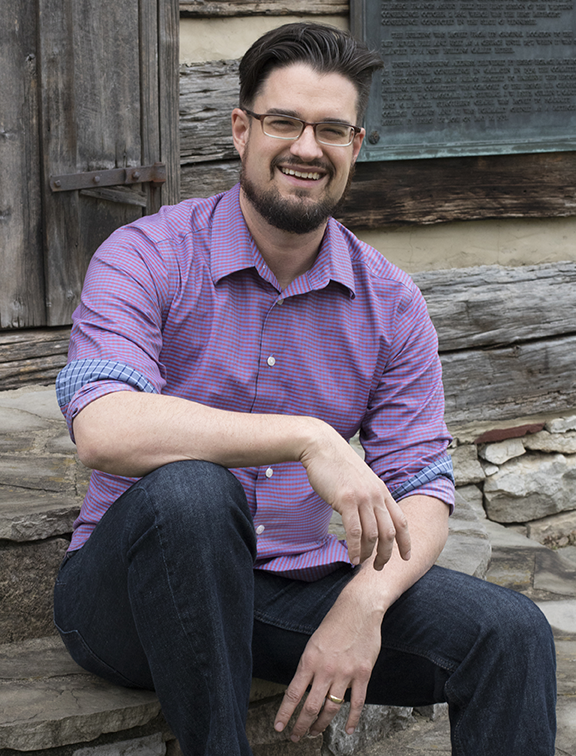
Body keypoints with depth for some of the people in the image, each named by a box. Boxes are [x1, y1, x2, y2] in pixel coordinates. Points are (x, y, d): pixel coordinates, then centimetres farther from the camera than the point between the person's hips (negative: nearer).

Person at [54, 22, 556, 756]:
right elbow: (103, 429, -28)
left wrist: (364, 602, -23)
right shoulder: (145, 258, -11)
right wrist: (308, 438, -35)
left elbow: (421, 489, -2)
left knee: (509, 633, -19)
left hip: (296, 588, 3)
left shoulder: (390, 303, 2)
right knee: (191, 489, -37)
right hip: (131, 589, -2)